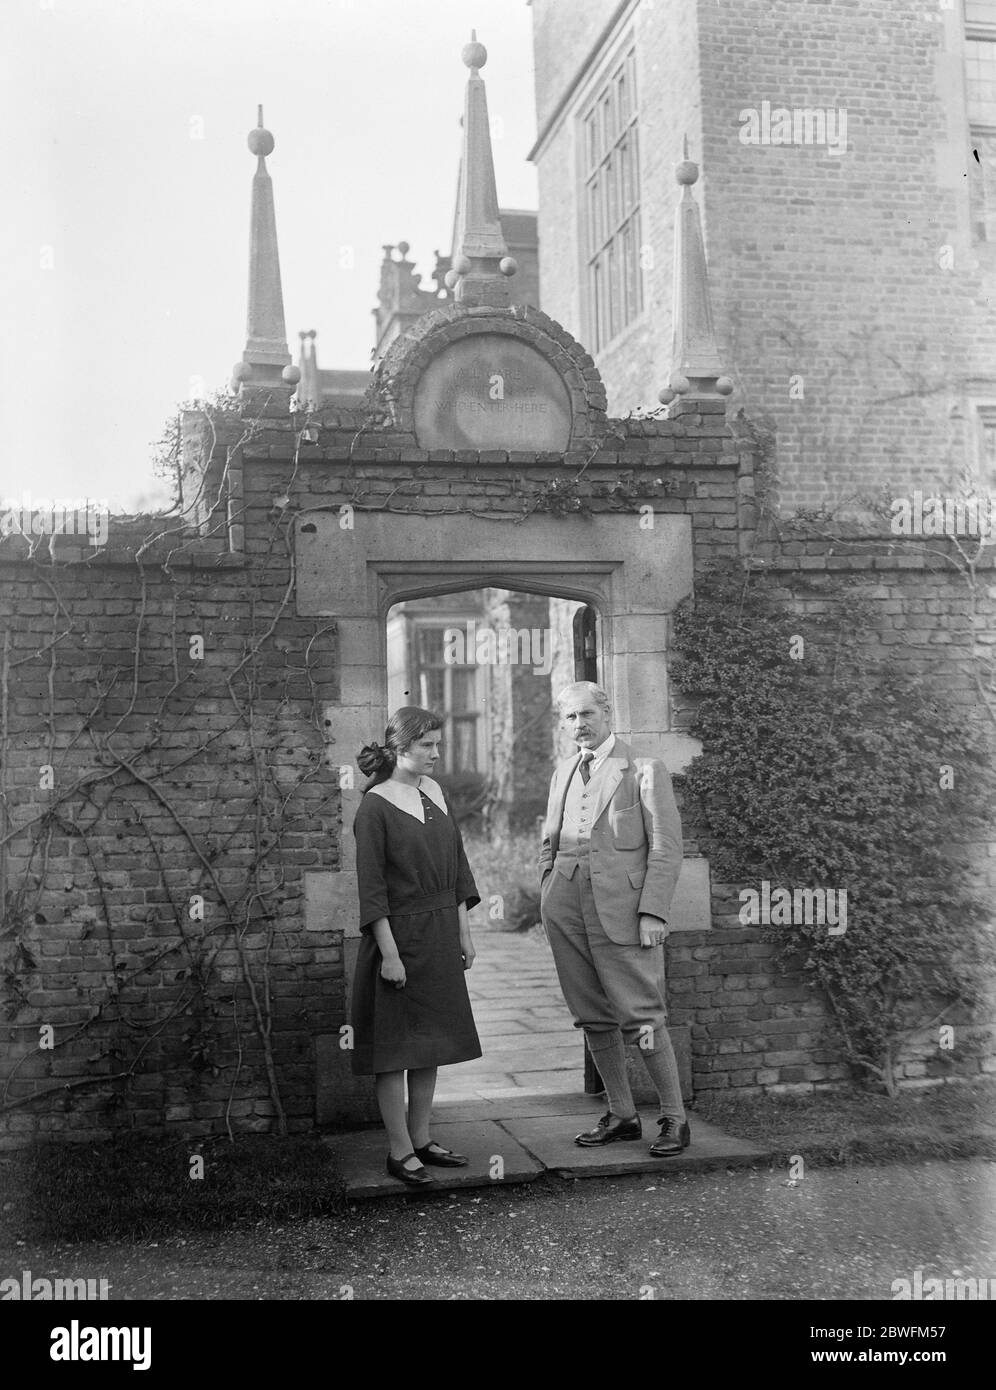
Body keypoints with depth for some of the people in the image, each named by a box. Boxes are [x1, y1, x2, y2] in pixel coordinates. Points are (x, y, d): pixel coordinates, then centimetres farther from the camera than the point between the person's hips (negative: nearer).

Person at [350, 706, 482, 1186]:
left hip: (440, 935, 7)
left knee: (431, 1042, 13)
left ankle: (420, 1138, 24)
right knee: (395, 1047, 2)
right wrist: (389, 952, -17)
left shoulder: (434, 791, 8)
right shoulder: (375, 806, -12)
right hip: (400, 934, -7)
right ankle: (400, 1151, 11)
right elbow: (371, 886, -14)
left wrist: (463, 931, 11)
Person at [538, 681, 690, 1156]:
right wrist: (548, 902, 12)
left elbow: (666, 847, -5)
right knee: (593, 1019, 9)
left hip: (620, 908, -6)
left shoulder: (644, 770, -1)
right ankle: (622, 1115, 21)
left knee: (642, 1018, -5)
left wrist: (653, 912, -13)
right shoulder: (563, 772, 17)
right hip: (567, 910, 6)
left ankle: (674, 1118, 8)